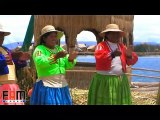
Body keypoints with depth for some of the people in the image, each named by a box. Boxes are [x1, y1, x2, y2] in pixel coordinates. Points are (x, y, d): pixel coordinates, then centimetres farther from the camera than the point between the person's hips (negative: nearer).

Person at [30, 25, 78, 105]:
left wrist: (70, 59, -12)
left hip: (61, 86, 6)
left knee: (63, 103, 9)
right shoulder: (40, 49, -5)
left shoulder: (59, 48, 12)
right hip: (47, 86, -6)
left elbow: (67, 65, 9)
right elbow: (40, 62, -24)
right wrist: (55, 57, -32)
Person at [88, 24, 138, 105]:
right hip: (104, 80, -5)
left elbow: (131, 61, 9)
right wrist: (112, 54, -39)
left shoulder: (122, 46, 12)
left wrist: (129, 55, -14)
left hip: (120, 81, 5)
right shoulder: (101, 46, -4)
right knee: (103, 101, -1)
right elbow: (99, 58, -24)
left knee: (120, 101, 8)